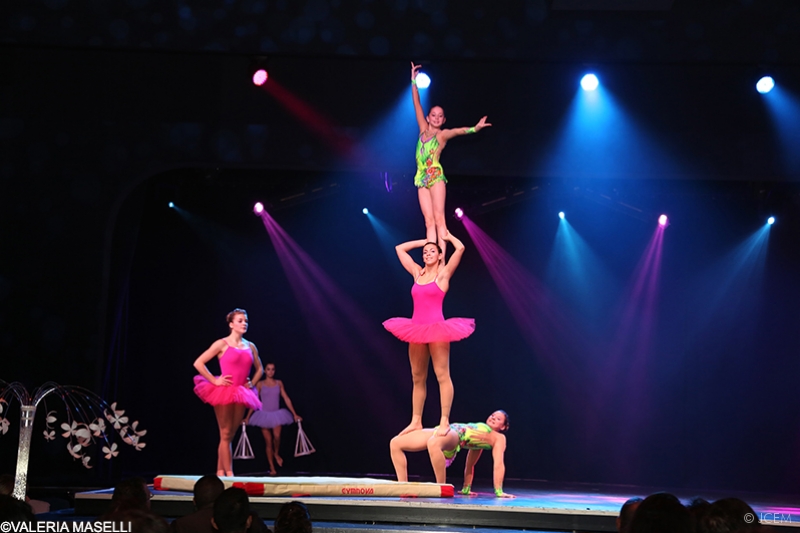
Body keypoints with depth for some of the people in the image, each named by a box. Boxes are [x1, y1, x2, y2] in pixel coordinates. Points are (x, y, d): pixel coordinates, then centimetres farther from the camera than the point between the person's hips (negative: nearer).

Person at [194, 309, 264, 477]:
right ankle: (229, 473, -4)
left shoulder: (250, 347, 9)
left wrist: (252, 383, 8)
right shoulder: (222, 344, -5)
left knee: (230, 435, 8)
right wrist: (214, 380, -12)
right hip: (224, 392, -5)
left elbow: (259, 369, 25)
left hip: (240, 393, 5)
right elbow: (198, 363, -8)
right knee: (225, 434, -3)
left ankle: (220, 472, 14)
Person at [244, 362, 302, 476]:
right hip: (264, 415, -1)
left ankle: (276, 454, 10)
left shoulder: (279, 383, 5)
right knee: (268, 442, 0)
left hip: (276, 415, 1)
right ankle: (272, 468, 6)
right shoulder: (260, 384, 0)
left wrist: (294, 414, 5)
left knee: (277, 436, -22)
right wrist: (247, 417, -3)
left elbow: (286, 399, 6)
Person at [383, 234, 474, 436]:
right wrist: (423, 242, 24)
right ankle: (416, 421, 9)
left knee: (442, 375, -6)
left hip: (436, 328, -6)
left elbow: (460, 248, -7)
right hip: (417, 329, 6)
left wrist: (448, 236, 10)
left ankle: (445, 421, -9)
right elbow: (400, 248, 24)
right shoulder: (418, 273, 16)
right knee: (418, 378, 7)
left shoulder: (443, 273, 2)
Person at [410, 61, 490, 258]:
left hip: (435, 175, -4)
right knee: (429, 221, -3)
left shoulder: (442, 134, 5)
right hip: (422, 178, 5)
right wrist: (414, 82, 19)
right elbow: (417, 105, 18)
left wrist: (474, 128, -34)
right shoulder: (423, 130, 17)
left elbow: (459, 130, -14)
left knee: (439, 218, -14)